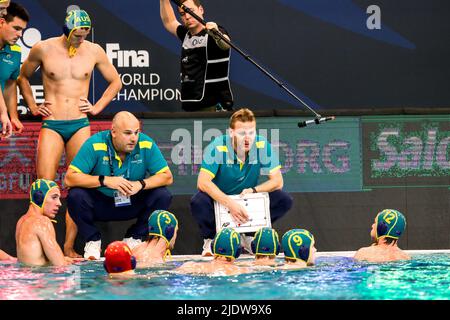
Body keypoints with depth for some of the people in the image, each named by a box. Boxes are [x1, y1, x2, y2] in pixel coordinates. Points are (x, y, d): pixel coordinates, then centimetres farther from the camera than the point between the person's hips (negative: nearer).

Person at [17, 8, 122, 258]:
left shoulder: (94, 51, 5)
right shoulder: (43, 49, 1)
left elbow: (115, 81, 19)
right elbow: (23, 77, 18)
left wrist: (98, 106, 9)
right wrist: (32, 106, 9)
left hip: (80, 125, 1)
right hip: (51, 125, -1)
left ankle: (69, 246, -2)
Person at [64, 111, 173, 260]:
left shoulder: (146, 145, -14)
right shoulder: (95, 144, -21)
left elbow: (167, 177, -11)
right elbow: (69, 178, -25)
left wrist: (141, 184, -29)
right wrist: (105, 180, -34)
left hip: (133, 204, 2)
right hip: (100, 203, -2)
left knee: (163, 196, -21)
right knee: (75, 196, -30)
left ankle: (134, 238, 2)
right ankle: (93, 240, -3)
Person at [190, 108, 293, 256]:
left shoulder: (262, 146, -16)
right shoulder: (218, 147, -23)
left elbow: (277, 181, -12)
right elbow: (203, 182, -31)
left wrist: (253, 190, -29)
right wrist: (230, 204, -41)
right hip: (219, 198, -3)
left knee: (284, 200, -19)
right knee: (198, 202, -35)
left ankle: (248, 236, 0)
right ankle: (210, 239, -4)